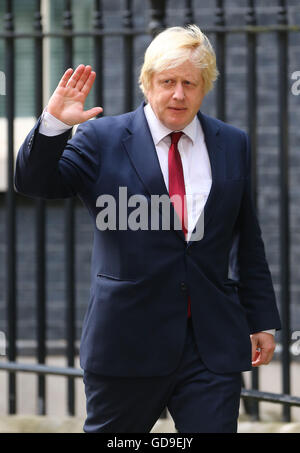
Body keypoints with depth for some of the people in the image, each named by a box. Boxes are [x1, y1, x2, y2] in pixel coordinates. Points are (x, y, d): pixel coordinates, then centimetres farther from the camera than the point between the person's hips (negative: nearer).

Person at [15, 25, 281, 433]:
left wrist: (262, 319, 13)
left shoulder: (232, 144, 10)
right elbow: (35, 183, -6)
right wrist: (54, 123, -23)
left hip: (214, 344, 2)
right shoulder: (102, 138, 1)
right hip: (128, 339, -2)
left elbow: (248, 242, 14)